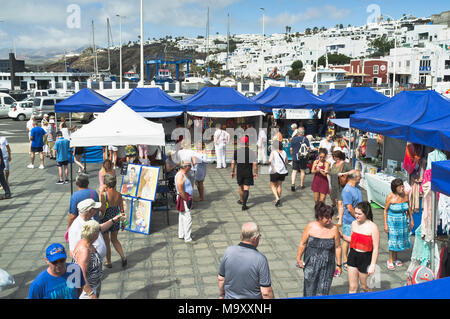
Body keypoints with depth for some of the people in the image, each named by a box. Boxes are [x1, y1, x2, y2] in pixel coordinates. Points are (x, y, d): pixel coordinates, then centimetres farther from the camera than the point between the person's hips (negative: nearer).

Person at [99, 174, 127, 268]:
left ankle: (108, 262, 29)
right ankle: (123, 257, 11)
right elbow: (122, 209, 1)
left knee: (106, 242, 15)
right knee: (114, 239, 25)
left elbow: (103, 210, -22)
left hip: (105, 220, -4)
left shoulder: (104, 195, -22)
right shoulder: (119, 195, -6)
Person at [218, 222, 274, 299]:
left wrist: (221, 295, 15)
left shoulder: (228, 252, -13)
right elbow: (266, 292, -21)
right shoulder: (260, 259, -24)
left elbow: (221, 278, -1)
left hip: (230, 296, 3)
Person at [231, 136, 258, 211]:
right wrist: (255, 173, 2)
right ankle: (244, 205, -8)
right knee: (246, 189, 1)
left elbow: (233, 163, -3)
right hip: (248, 173, -2)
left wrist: (232, 172, 9)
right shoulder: (251, 152, -9)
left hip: (239, 173, 2)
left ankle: (241, 200, 39)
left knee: (241, 187, 21)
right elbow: (255, 164, -11)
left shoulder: (236, 151, -5)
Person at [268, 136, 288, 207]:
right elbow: (286, 162, 9)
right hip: (283, 171, 5)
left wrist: (269, 162, -6)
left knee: (273, 186, 10)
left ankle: (277, 198, -9)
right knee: (279, 185, 17)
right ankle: (278, 200, 22)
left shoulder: (273, 152, -12)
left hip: (275, 171, -4)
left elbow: (270, 160, -26)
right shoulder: (284, 152, 3)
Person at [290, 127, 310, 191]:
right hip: (303, 158, 0)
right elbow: (308, 148, -4)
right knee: (302, 170, 12)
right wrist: (307, 155, 12)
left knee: (294, 171, 3)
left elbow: (291, 149, 3)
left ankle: (292, 184, -13)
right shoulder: (305, 139, -5)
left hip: (295, 157, 0)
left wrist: (292, 155, 18)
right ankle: (302, 184, 20)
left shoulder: (293, 139, -2)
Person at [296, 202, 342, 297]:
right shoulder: (310, 227, -8)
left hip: (327, 266, 0)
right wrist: (298, 259, 3)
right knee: (310, 287, 9)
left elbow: (337, 247, 0)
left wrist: (339, 265, 4)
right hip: (311, 264, 0)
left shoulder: (334, 229, -8)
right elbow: (303, 244, 1)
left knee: (323, 290, 3)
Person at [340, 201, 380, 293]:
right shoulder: (354, 223, 1)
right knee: (352, 287, 7)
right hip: (353, 256, 4)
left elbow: (375, 248, -14)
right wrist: (342, 236, -2)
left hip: (365, 258, -4)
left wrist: (372, 265, -16)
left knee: (364, 286, 13)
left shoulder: (372, 227, -16)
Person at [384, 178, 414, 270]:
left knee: (400, 239, 13)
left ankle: (395, 258, 30)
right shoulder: (390, 197, -16)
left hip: (403, 221, 4)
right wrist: (385, 224, -11)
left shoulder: (406, 194, -6)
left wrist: (411, 220, 11)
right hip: (392, 221, -4)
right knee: (392, 240, 2)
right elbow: (385, 210, -9)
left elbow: (408, 207, 8)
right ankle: (390, 260, 17)